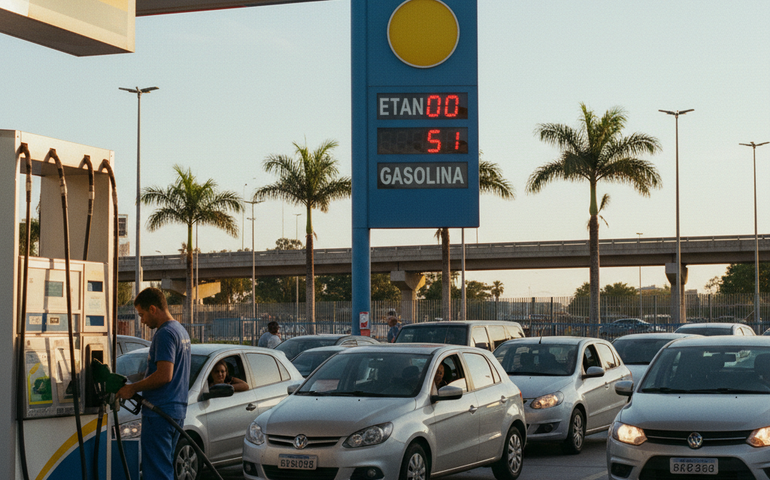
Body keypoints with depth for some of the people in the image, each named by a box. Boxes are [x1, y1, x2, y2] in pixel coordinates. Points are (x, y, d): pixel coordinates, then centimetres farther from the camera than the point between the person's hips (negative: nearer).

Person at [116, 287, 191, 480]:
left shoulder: (164, 334, -14)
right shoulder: (181, 331, 17)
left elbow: (164, 375, -23)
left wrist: (133, 388, -12)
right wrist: (137, 388, 21)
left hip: (159, 413, -10)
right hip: (177, 411, 10)